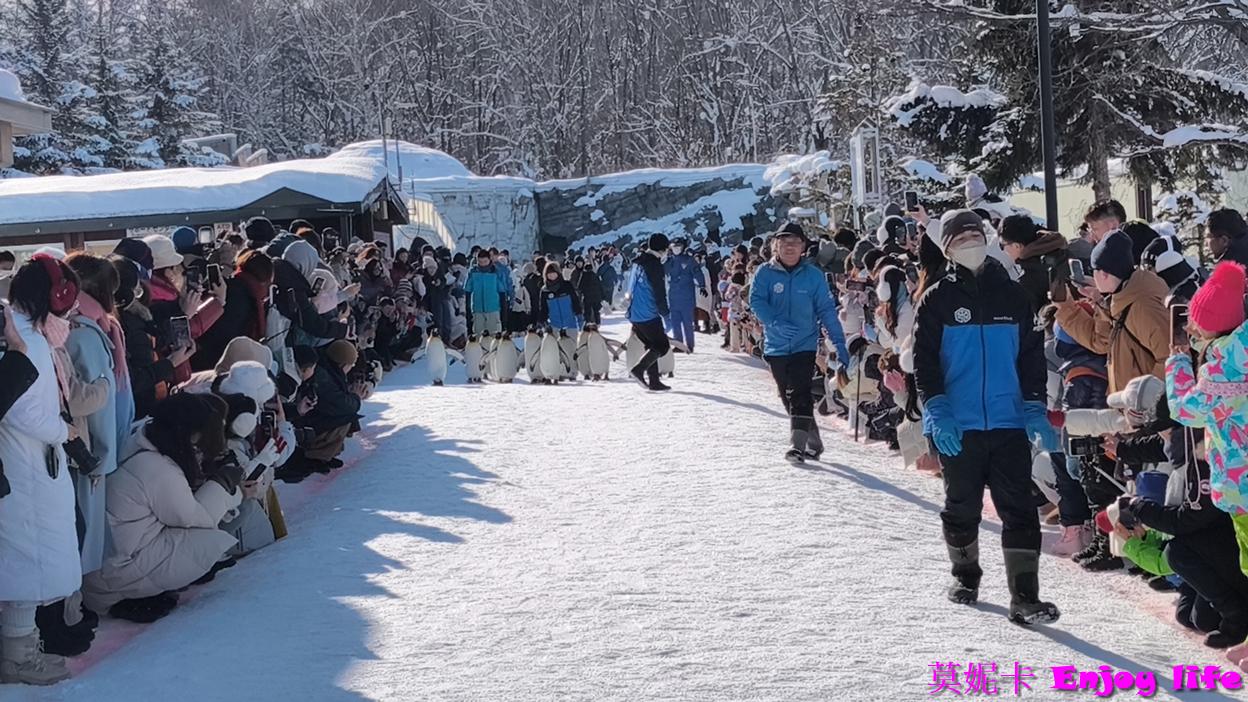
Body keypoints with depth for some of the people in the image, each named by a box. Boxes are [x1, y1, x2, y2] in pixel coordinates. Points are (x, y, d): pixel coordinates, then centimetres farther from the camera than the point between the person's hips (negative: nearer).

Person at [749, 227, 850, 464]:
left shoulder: (813, 275, 0)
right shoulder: (765, 273, 0)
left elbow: (826, 310, 0)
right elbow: (756, 301, -10)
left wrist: (839, 343, -6)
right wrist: (776, 324, -26)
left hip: (805, 344, -2)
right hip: (776, 346, 3)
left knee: (799, 393, -17)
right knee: (787, 397, 9)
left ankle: (799, 444, -19)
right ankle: (813, 441, 23)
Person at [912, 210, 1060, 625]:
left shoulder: (1012, 295, 8)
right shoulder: (938, 300, 2)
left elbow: (1032, 356, 10)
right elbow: (924, 361, -2)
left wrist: (1035, 408, 0)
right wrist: (936, 411, -13)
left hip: (1009, 421, 1)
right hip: (957, 424, -1)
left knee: (1019, 509, -5)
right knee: (962, 506, 12)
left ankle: (1024, 596, -5)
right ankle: (965, 575, 33)